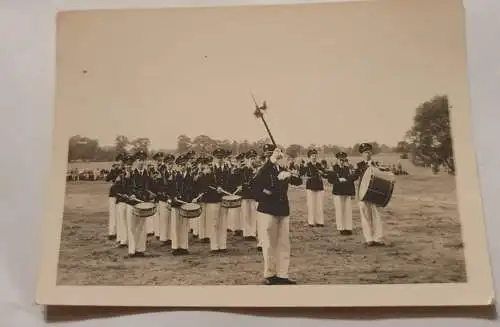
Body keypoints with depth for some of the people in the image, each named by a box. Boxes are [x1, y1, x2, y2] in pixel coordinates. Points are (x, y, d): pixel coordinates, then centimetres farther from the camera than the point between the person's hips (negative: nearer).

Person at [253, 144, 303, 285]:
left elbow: (299, 182, 0)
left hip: (283, 211, 6)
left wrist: (289, 176, -17)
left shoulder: (283, 171, 10)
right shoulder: (265, 171, -8)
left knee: (284, 244, 7)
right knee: (269, 244, 1)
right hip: (268, 211, -6)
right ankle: (269, 275, 13)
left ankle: (282, 275, 15)